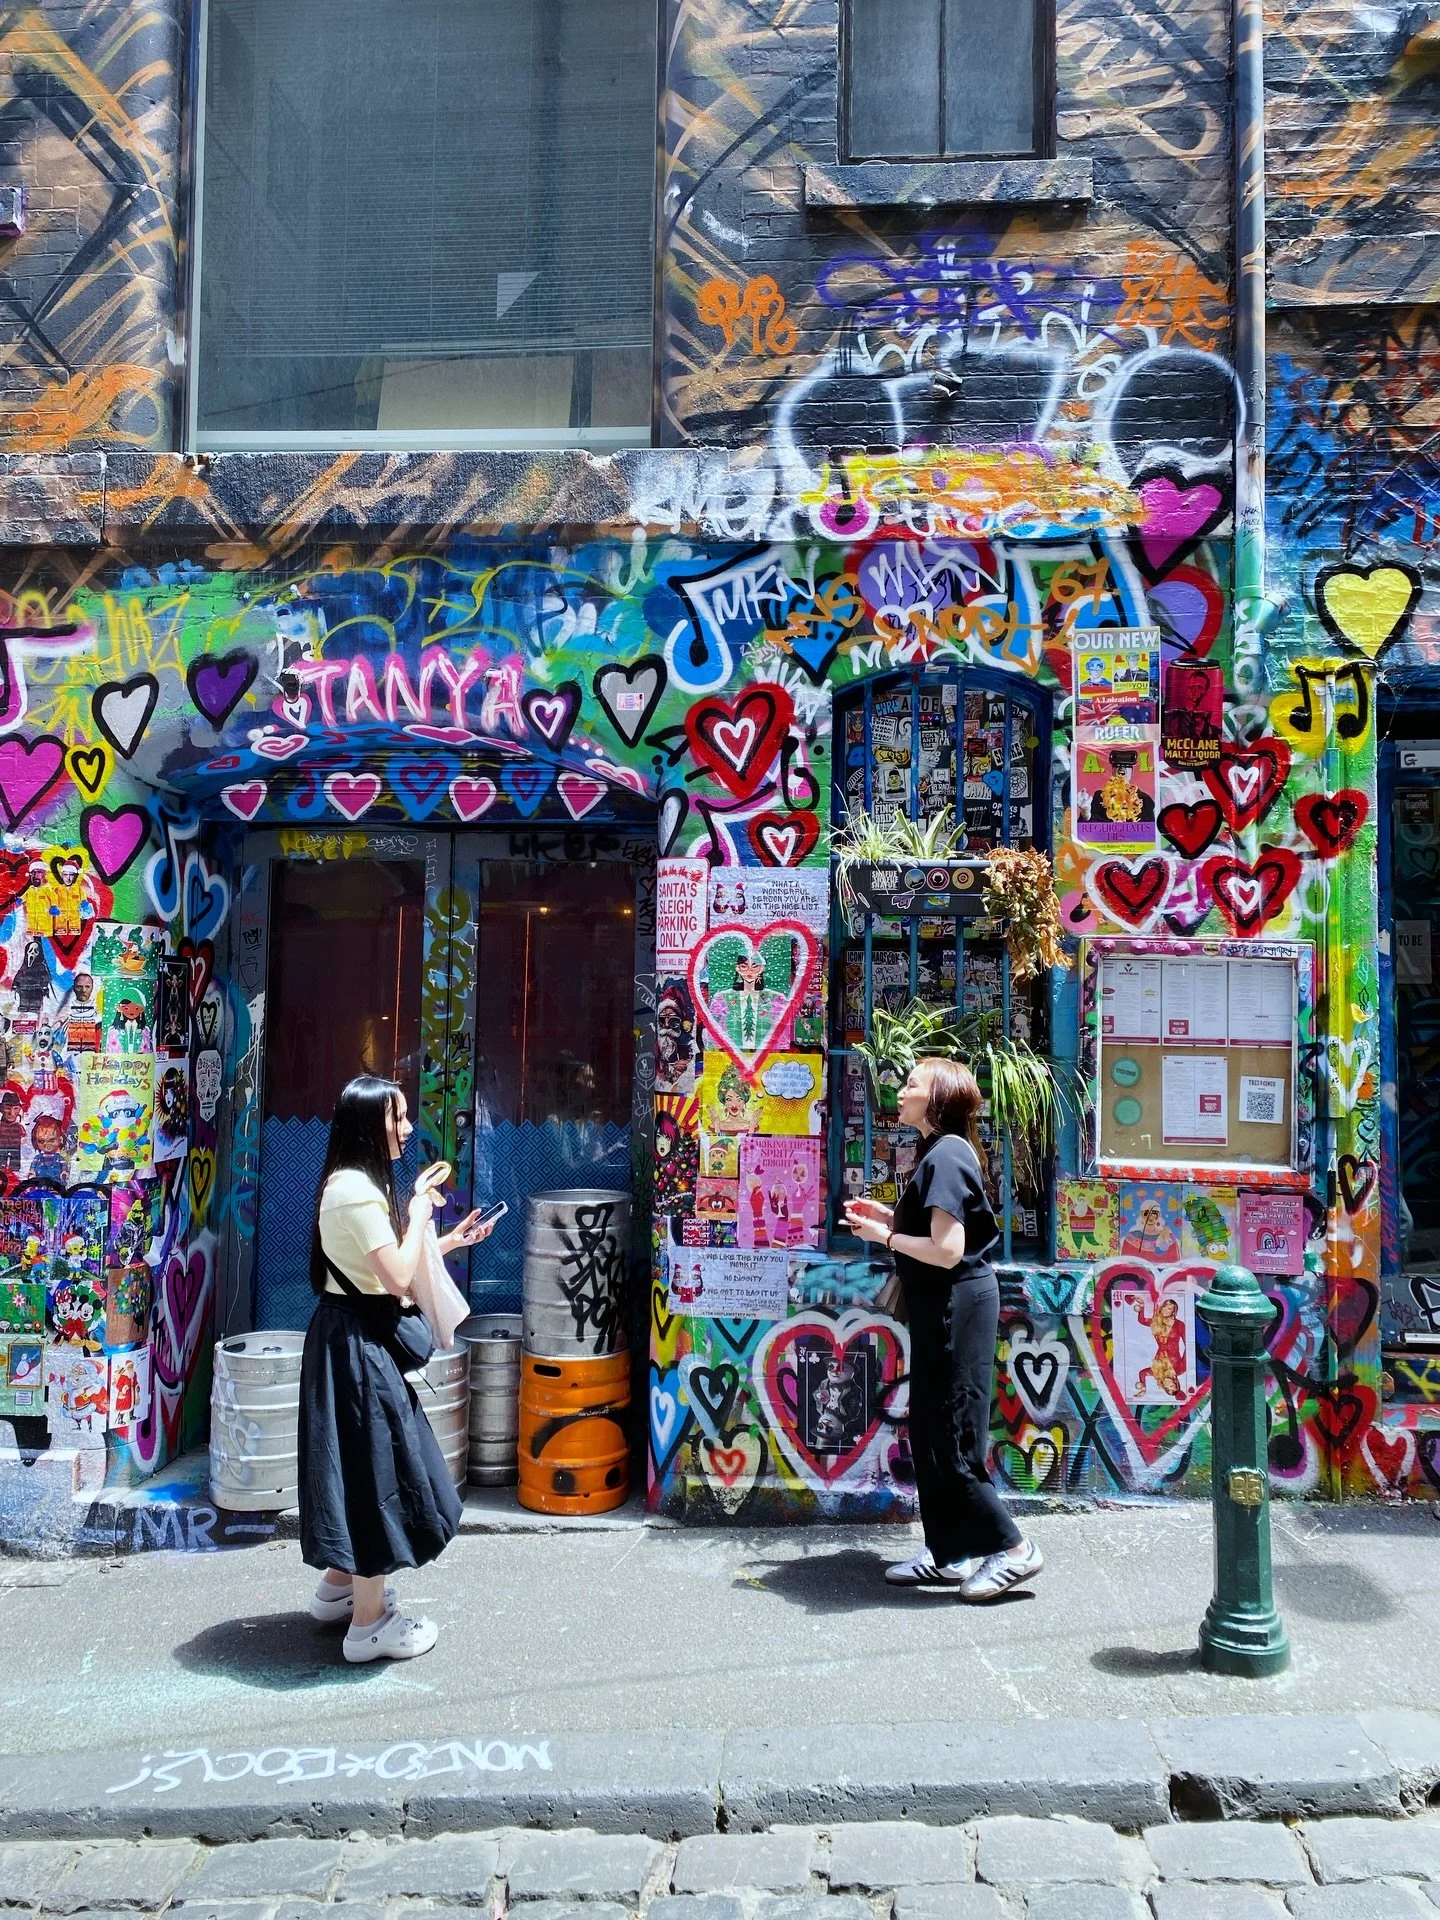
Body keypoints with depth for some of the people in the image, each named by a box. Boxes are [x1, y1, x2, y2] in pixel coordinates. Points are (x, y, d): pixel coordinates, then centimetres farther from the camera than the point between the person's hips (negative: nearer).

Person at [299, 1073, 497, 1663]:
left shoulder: (354, 1184, 11)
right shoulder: (357, 1190, -21)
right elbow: (398, 1278, -24)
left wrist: (450, 1241, 10)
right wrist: (420, 1208, -14)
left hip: (351, 1338, 11)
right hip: (356, 1343, -11)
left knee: (362, 1464, 22)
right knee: (375, 1467, -1)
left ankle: (339, 1587, 37)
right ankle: (369, 1623, 12)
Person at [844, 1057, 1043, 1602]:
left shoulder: (945, 1157, -19)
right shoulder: (940, 1153, 12)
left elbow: (946, 1249, -25)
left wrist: (884, 1235, -14)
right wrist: (891, 1216, 9)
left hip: (957, 1305, -11)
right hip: (941, 1307, 11)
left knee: (950, 1439, -2)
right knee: (929, 1433, 14)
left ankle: (1013, 1549, 10)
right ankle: (948, 1553, 23)